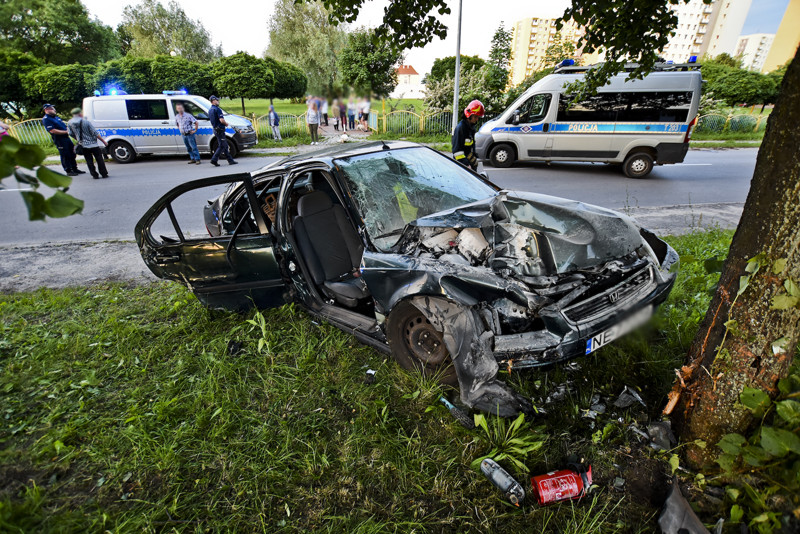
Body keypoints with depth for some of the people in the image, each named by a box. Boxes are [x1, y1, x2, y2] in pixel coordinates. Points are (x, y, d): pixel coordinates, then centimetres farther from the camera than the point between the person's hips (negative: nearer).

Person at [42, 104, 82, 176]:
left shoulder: (56, 117, 19)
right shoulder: (46, 119, -9)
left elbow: (63, 126, 25)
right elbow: (52, 130, -19)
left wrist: (68, 130, 4)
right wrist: (65, 132, -19)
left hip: (66, 137, 9)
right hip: (59, 140, -9)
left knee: (72, 154, 12)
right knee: (65, 155, -6)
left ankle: (75, 169, 21)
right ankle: (68, 171, 0)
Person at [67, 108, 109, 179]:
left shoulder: (69, 123, 3)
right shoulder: (86, 122, -10)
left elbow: (71, 134, 10)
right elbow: (95, 133, -11)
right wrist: (103, 141, -4)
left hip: (83, 146, 4)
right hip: (93, 144, -4)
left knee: (89, 160, 9)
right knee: (99, 159, 4)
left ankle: (94, 175, 6)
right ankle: (104, 174, 3)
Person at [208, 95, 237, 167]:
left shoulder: (210, 110, 16)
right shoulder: (217, 109, -15)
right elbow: (221, 120, -23)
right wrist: (226, 123, -4)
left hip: (215, 129, 10)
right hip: (220, 129, -10)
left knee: (225, 146, 11)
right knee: (222, 146, -6)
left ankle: (230, 160, 14)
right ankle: (214, 160, -9)